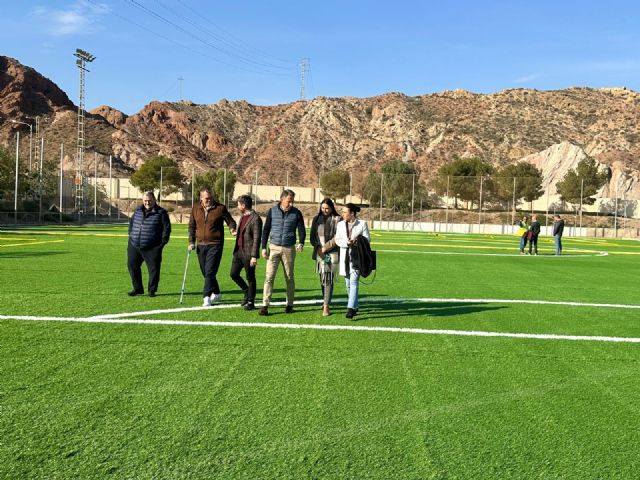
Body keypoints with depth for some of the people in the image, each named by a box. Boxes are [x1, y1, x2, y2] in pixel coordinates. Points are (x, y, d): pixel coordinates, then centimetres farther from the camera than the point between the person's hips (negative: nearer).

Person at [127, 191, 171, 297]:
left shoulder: (161, 213, -3)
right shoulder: (138, 210, 11)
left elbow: (167, 227, -3)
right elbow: (131, 222, 25)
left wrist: (163, 241, -7)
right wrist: (131, 236, 16)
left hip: (152, 248, -4)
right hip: (134, 246, 5)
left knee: (153, 268, -2)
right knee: (132, 266, 8)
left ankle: (152, 290, 12)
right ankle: (138, 288, 22)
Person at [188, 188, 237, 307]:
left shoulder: (220, 208, -3)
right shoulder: (195, 209, 8)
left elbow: (231, 221, 4)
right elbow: (192, 226, 14)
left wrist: (232, 228, -18)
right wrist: (191, 242, 7)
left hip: (215, 245, -5)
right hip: (201, 245, 5)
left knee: (210, 271, -12)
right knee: (205, 272, 12)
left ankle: (207, 297, -9)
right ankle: (216, 293, 28)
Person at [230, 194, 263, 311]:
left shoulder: (255, 219, -14)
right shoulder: (242, 217, 14)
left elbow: (257, 238, -17)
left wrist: (254, 256, -20)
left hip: (248, 253, -8)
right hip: (239, 251, 8)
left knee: (250, 278, 2)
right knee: (234, 274, 7)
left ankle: (250, 302, 14)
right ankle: (247, 291, 27)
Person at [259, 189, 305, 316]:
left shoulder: (296, 213, 0)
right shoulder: (272, 211, 1)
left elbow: (301, 230, 3)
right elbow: (266, 230, 6)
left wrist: (301, 243, -17)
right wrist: (264, 247, 0)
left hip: (289, 249, 0)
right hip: (274, 248, 0)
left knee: (289, 278, 9)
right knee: (269, 277, -7)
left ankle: (290, 305, 21)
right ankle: (265, 305, -6)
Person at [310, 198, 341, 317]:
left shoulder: (337, 220, -2)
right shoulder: (316, 219, 11)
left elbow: (337, 238, -8)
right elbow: (312, 236, 10)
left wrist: (325, 247, -13)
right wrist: (317, 247, -6)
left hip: (332, 253, -4)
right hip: (319, 253, 4)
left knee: (328, 279, -8)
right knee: (322, 278, 10)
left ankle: (326, 306, -8)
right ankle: (325, 301, 26)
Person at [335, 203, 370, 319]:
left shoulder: (362, 224, 0)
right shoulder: (341, 224, 12)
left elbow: (367, 239, -1)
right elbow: (337, 240, 7)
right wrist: (346, 242, -12)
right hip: (345, 257, 5)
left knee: (354, 282, -15)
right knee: (348, 283, 10)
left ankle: (351, 309, -20)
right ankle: (355, 306, 25)